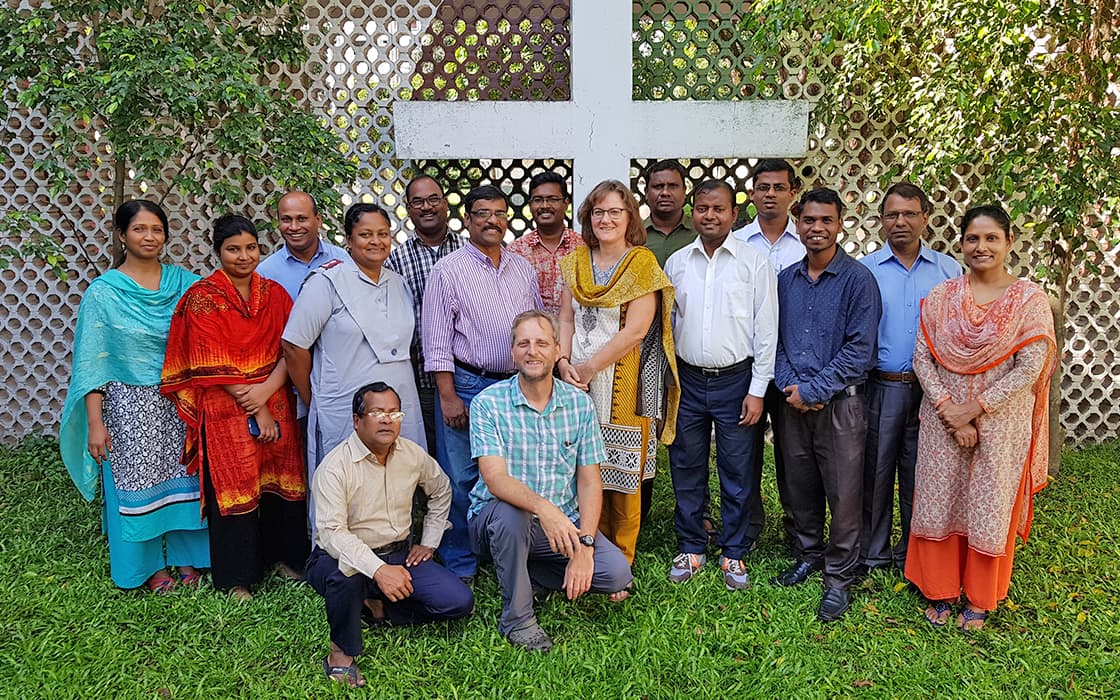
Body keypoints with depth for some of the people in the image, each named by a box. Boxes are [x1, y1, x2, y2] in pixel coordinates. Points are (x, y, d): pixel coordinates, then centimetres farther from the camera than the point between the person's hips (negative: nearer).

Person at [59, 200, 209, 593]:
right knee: (139, 481, 7)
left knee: (183, 478, 10)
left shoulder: (184, 283, 2)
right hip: (131, 405, -2)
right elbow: (91, 363, -5)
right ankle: (149, 565, 25)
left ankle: (186, 556, 27)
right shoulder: (103, 292, -5)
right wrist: (95, 424, -8)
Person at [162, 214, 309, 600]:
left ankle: (284, 556, 28)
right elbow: (213, 364, -10)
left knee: (281, 480, 8)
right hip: (224, 408, -4)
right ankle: (236, 577, 16)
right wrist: (255, 409, -12)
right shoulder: (202, 297, -5)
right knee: (233, 488, 2)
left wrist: (267, 391, -16)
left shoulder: (274, 293, 7)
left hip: (276, 403, 4)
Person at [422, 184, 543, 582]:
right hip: (467, 386, -4)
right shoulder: (449, 270, -4)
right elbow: (436, 340, -8)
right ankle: (459, 566, 16)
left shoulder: (523, 269, 11)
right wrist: (448, 395, -13)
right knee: (461, 479, 1)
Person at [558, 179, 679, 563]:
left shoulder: (642, 263, -6)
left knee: (622, 473, 3)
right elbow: (566, 319, 9)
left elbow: (635, 330, -13)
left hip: (624, 381, -4)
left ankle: (621, 560, 19)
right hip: (578, 383, 4)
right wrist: (564, 363, -7)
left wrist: (590, 367, -12)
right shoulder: (576, 261, 10)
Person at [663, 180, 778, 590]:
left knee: (738, 473, 6)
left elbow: (766, 330, -3)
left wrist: (757, 390, -7)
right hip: (688, 381, 3)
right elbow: (666, 325, 11)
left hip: (735, 381, -3)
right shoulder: (676, 263, 7)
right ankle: (690, 549, 25)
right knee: (686, 469, 10)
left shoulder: (755, 263, -3)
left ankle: (734, 554, 21)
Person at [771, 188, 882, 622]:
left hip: (840, 403, -4)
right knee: (800, 487, 14)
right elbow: (775, 339, 9)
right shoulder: (785, 280, 8)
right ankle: (809, 555, 33)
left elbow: (859, 350, -13)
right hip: (794, 402, 5)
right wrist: (789, 385, -7)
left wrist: (813, 389, -15)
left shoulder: (858, 280, -7)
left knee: (843, 494, 1)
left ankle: (839, 577, 15)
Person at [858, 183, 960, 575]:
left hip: (930, 391, 1)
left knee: (920, 475, 10)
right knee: (875, 473, 7)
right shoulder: (864, 270, 2)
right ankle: (872, 555, 22)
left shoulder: (948, 270, 7)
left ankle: (913, 556, 26)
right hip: (879, 389, -1)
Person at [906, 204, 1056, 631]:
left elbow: (1029, 369, -12)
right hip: (941, 421, 2)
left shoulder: (1029, 300, -5)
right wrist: (948, 409, -14)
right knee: (938, 503, 9)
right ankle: (940, 591, 27)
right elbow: (922, 358, -2)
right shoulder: (940, 296, 2)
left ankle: (979, 599, 27)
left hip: (1000, 424, -2)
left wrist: (975, 408, -15)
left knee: (990, 508, 9)